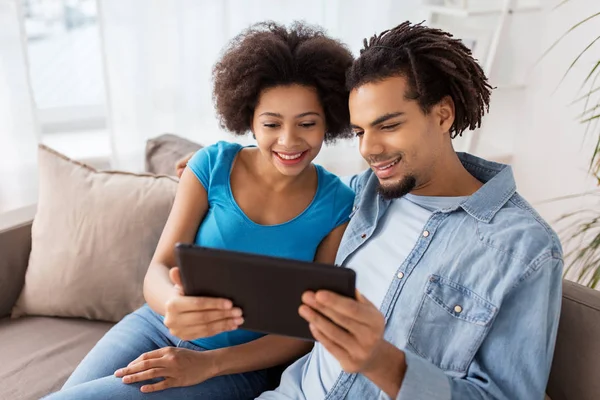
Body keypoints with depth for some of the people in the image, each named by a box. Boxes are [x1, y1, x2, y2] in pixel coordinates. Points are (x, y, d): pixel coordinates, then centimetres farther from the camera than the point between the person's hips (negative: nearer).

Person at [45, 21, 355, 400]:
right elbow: (158, 272, -11)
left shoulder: (337, 205, -12)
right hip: (156, 324, 3)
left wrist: (210, 363, -20)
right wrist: (173, 304, -35)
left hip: (240, 362, -2)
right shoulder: (213, 164, -8)